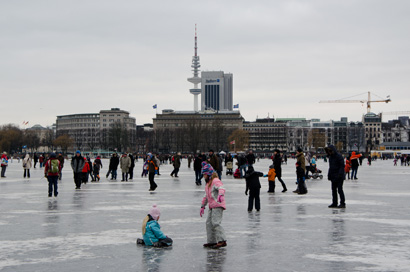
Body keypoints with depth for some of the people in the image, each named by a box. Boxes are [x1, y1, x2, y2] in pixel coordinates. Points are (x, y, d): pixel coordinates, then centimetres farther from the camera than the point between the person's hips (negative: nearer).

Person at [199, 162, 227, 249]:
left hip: (218, 206, -10)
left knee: (215, 222, -18)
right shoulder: (208, 183, 21)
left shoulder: (215, 181, -9)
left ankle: (222, 241, -20)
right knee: (209, 223, 11)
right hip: (212, 206, 10)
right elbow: (206, 196, 30)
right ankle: (211, 241, 18)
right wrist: (203, 206, 31)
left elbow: (221, 188, -28)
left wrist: (221, 195, -48)